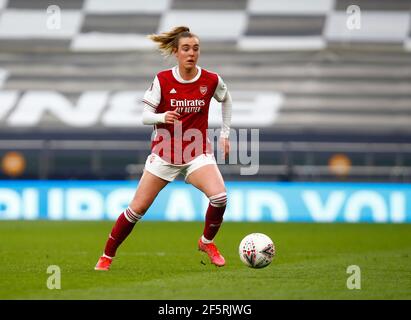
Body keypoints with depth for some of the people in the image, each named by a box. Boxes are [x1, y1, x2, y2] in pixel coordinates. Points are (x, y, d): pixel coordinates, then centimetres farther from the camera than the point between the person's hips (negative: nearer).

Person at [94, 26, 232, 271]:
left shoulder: (211, 80, -5)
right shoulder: (162, 80, -9)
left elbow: (226, 100, 17)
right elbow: (145, 117, -8)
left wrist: (225, 133, 14)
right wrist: (163, 117, -29)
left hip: (197, 154, 1)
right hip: (164, 153, 0)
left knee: (220, 196, -25)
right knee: (137, 208, 0)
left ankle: (207, 242, 4)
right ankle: (107, 256, 18)